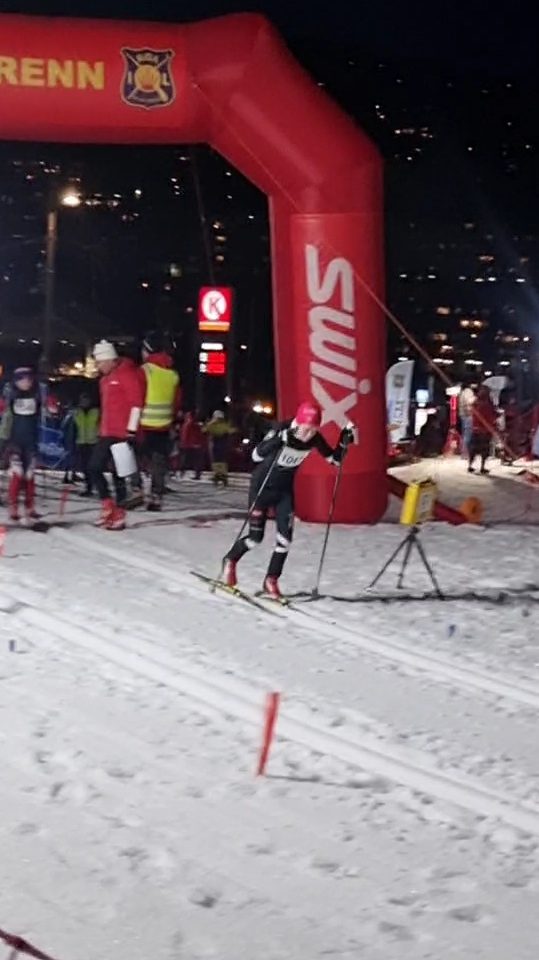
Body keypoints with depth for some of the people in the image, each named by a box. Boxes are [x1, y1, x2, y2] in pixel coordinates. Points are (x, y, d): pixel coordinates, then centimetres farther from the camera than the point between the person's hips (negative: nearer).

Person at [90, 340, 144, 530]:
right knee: (94, 468, 7)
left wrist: (131, 429, -17)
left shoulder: (127, 374, -10)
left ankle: (119, 515, 0)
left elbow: (136, 402, -15)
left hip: (122, 434, -9)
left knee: (117, 473, -6)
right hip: (106, 434, 9)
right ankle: (108, 506, 15)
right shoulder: (105, 379, 18)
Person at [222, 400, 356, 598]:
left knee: (285, 537, -6)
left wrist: (345, 440, -19)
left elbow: (335, 459, -2)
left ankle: (271, 581, 10)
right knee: (255, 537, -2)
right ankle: (230, 560, 28)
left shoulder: (315, 439, -13)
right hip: (262, 487, -4)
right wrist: (279, 439, -51)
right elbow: (256, 455, -37)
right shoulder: (281, 430, -27)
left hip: (285, 490, 4)